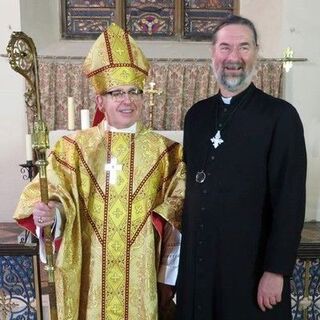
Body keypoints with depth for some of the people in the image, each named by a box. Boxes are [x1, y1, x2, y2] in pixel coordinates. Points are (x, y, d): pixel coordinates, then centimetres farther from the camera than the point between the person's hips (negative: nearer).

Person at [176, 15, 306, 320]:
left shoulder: (280, 115, -9)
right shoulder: (197, 114, 6)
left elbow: (290, 200, -12)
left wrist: (277, 270, -14)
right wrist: (185, 249, 10)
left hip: (251, 265, -4)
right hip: (196, 260, 5)